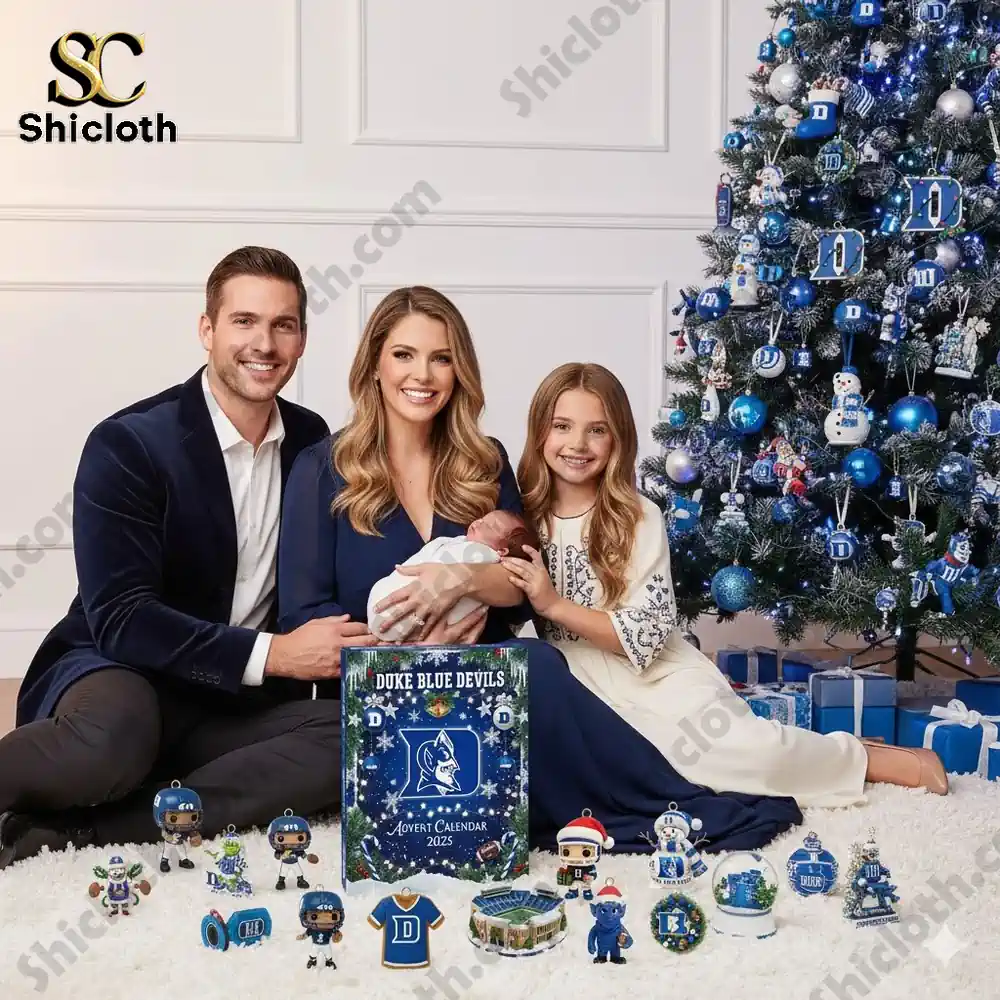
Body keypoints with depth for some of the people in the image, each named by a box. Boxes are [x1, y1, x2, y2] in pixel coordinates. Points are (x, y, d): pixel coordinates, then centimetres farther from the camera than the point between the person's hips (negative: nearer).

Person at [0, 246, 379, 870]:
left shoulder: (312, 441, 4)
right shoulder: (127, 444, -12)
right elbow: (120, 618, -18)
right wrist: (273, 654, -25)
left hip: (235, 705, 6)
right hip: (120, 675, -6)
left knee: (356, 739, -27)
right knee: (114, 738, -41)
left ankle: (61, 836, -26)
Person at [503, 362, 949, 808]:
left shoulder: (638, 518, -9)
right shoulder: (522, 515, 2)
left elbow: (646, 637, -13)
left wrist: (555, 605, -21)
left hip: (659, 682, -3)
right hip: (586, 697, 3)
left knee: (750, 751, -25)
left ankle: (863, 758, 2)